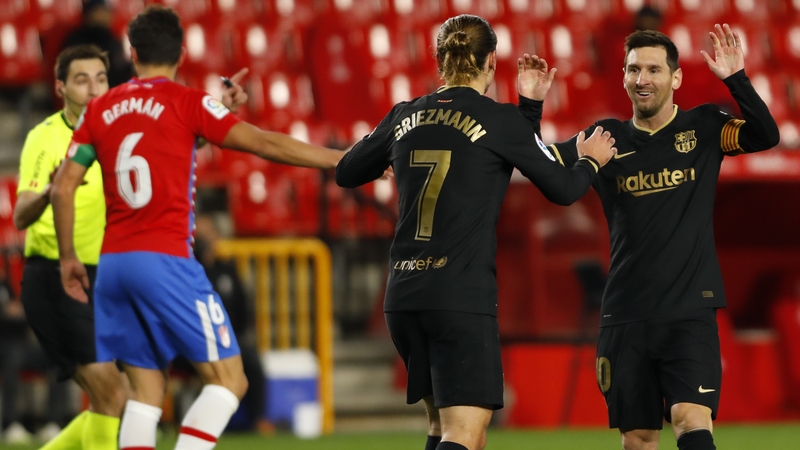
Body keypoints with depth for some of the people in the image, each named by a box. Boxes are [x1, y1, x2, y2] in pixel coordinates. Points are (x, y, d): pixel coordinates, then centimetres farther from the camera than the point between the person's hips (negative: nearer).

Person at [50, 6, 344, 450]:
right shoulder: (187, 102, -3)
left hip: (112, 263, 6)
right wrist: (343, 160, -8)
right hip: (165, 261, -6)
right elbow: (263, 143, -10)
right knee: (228, 378, -1)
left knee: (146, 390, 10)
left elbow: (62, 187, 9)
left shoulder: (100, 109, 11)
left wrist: (68, 257, 20)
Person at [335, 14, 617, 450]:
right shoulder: (499, 119, -5)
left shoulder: (405, 116, 9)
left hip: (403, 296, 6)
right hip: (463, 296, -6)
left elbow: (347, 173, 22)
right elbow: (562, 189, 4)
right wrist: (591, 160, 25)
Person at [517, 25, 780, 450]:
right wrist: (530, 106, -9)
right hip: (625, 315, 3)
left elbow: (766, 136, -13)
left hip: (690, 314, -3)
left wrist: (736, 80, -24)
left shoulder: (702, 127, 2)